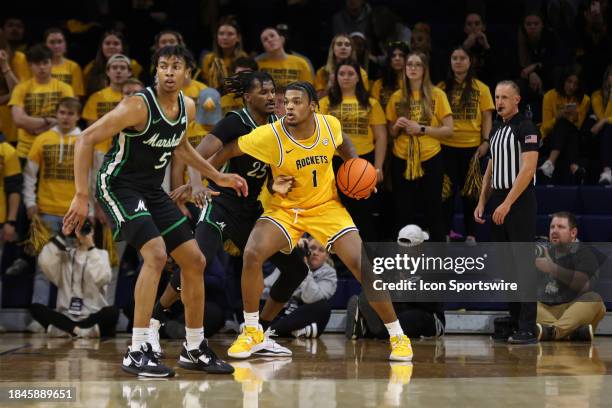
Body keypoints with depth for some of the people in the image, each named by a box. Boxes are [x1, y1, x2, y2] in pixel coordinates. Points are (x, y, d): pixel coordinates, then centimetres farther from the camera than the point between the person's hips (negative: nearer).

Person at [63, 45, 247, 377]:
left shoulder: (187, 108, 1)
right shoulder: (138, 106, -22)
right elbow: (86, 140, -22)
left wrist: (217, 177, 21)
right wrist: (81, 196, -26)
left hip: (152, 190, 8)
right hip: (119, 185, -8)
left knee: (194, 260, 8)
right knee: (156, 253, -26)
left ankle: (194, 349, 21)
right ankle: (137, 353, -22)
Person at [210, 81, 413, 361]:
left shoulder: (330, 125, -13)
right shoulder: (271, 136, -22)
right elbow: (229, 151, -12)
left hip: (326, 207, 1)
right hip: (284, 208, -1)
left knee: (363, 266, -10)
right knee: (252, 255, -25)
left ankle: (397, 336, 8)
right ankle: (252, 332, -5)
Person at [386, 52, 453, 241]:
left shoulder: (437, 94, -1)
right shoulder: (397, 97, 7)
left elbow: (448, 129, -4)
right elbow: (391, 133, 13)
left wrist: (422, 129, -15)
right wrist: (397, 126, -9)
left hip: (430, 159, -2)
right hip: (402, 160, 2)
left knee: (433, 209, 1)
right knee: (402, 211, 3)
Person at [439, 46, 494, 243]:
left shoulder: (481, 88, 3)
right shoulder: (442, 88, 5)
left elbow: (487, 118, 2)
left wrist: (486, 141, -9)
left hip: (472, 146, 0)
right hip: (447, 146, 0)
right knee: (447, 190, 1)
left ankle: (471, 234, 14)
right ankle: (445, 232, 7)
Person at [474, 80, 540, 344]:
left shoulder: (526, 128, -8)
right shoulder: (496, 131, 17)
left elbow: (528, 169, -17)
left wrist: (507, 203, -21)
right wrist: (482, 202, 13)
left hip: (520, 201, -8)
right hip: (499, 202, 8)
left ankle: (527, 330, -9)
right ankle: (515, 325, 14)